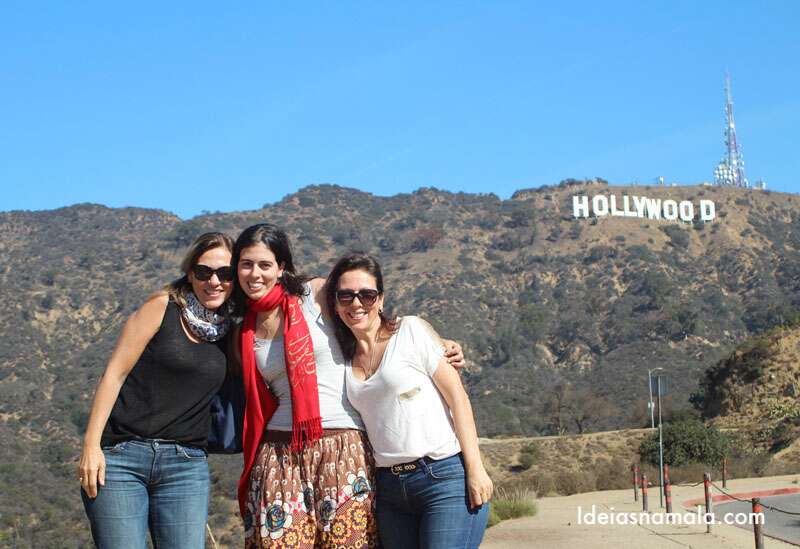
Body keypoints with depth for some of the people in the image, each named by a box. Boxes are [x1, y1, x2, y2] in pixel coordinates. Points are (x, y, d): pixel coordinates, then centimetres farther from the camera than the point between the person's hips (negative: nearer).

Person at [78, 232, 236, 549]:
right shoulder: (163, 307, -2)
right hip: (121, 456, -3)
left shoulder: (231, 329, 10)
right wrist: (91, 446, -10)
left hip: (185, 464, 4)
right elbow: (114, 374, -4)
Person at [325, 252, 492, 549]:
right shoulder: (346, 356, 12)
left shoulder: (410, 331, -2)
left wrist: (475, 468, -11)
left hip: (446, 477, -5)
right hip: (390, 488, 5)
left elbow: (456, 395, -5)